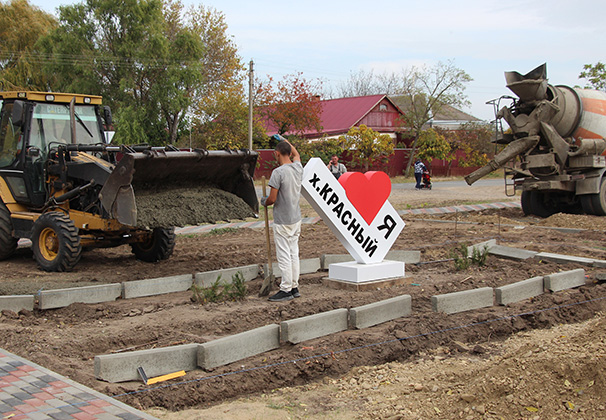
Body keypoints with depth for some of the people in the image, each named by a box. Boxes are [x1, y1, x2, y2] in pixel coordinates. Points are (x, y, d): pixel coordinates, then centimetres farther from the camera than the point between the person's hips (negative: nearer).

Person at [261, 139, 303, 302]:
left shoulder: (278, 172, -19)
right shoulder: (298, 168, 3)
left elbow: (272, 198, -19)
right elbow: (296, 154, 27)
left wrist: (264, 202, 3)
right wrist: (285, 141, 41)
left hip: (283, 221, -8)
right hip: (296, 218, 8)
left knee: (284, 256, -1)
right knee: (294, 254, 14)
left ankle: (286, 289, 3)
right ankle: (294, 287, 20)